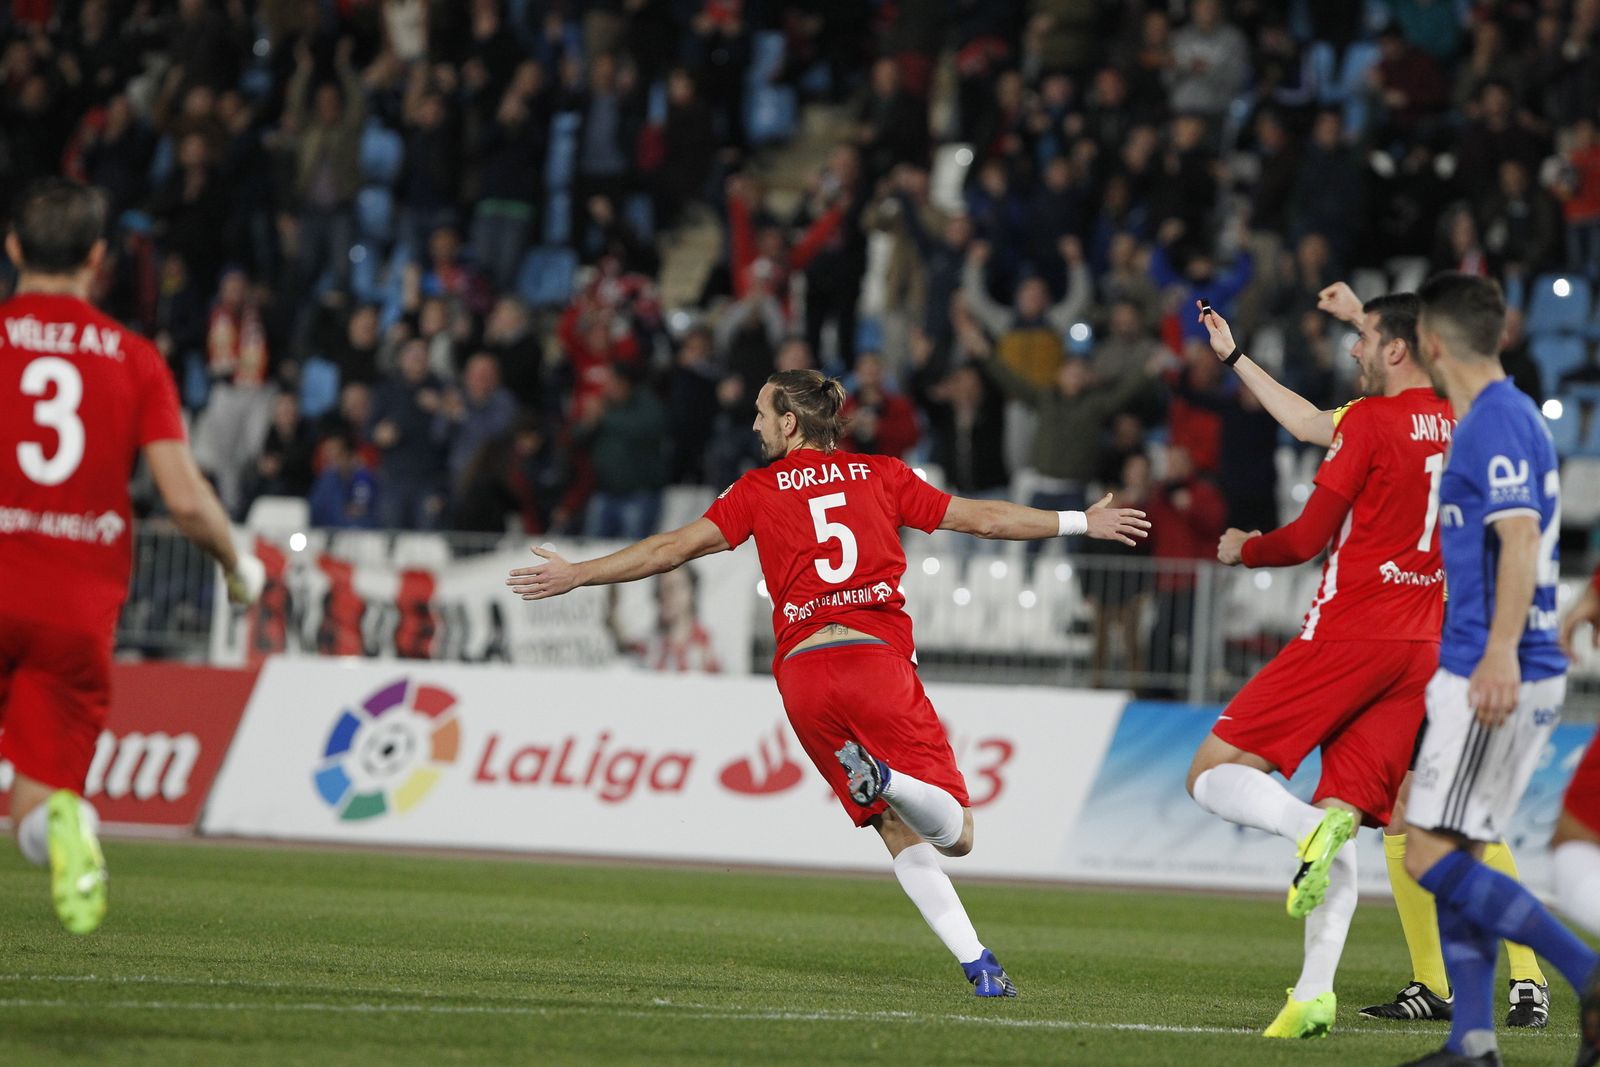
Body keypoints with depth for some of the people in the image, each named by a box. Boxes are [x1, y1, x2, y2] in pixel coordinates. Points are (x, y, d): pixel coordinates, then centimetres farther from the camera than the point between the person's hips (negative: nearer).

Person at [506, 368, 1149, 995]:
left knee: (902, 836, 9)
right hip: (877, 657, -1)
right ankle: (886, 776, -32)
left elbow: (675, 548, 6)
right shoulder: (880, 475, 14)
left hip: (803, 673, 1)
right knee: (955, 835, -1)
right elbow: (981, 519, 17)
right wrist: (1084, 523, 28)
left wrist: (577, 574, 13)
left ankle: (975, 962, -4)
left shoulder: (758, 490, 11)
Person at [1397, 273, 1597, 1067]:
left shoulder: (1496, 423, -13)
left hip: (1495, 679, -10)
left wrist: (1500, 655, -32)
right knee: (1454, 858, 10)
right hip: (1482, 675, 10)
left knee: (1433, 858, -11)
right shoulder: (1501, 419, 17)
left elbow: (1521, 540, -24)